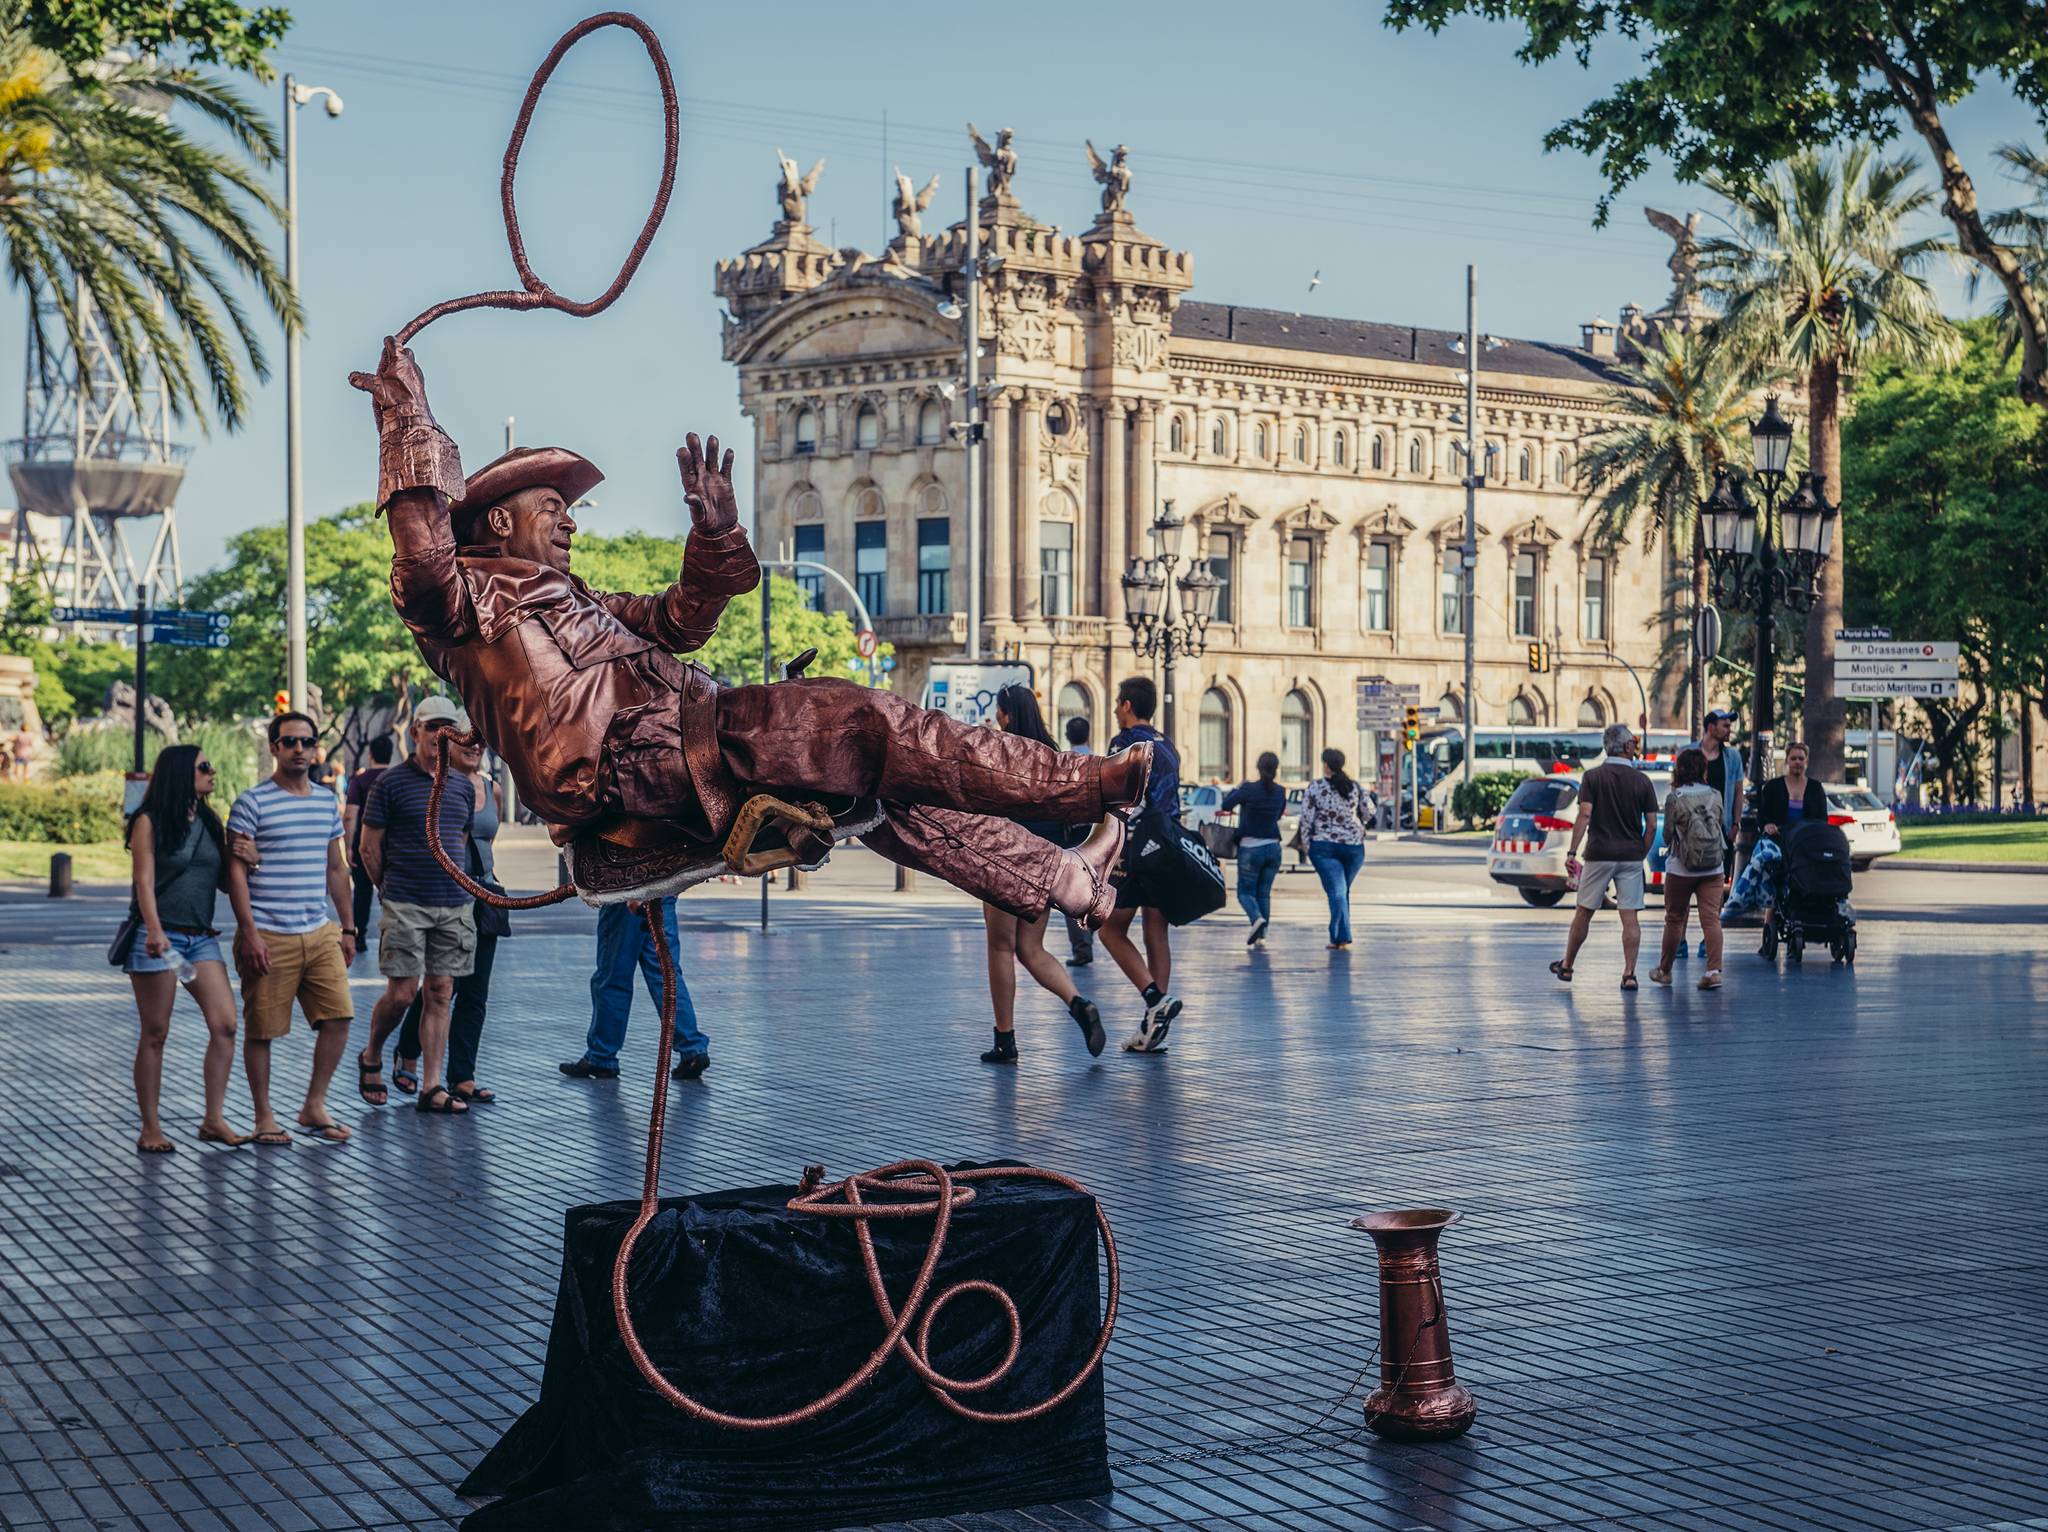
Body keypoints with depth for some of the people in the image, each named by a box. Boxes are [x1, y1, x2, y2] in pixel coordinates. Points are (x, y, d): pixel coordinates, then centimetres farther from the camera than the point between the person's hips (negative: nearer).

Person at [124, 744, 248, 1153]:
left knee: (225, 1025, -7)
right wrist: (154, 930, -25)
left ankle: (214, 1119, -1)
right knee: (155, 1034, -1)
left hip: (202, 938, 5)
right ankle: (150, 1127, 6)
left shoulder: (210, 823, 14)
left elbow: (224, 881, 18)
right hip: (159, 938, -5)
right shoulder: (150, 823, -2)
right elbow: (144, 881, -11)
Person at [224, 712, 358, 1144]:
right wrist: (249, 934, -14)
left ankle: (314, 1107, 12)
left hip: (320, 934, 5)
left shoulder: (327, 803, 13)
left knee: (339, 1017, -2)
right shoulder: (252, 803, -5)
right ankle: (264, 1118, 14)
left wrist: (347, 929, 17)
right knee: (261, 1029, 1)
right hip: (269, 938, -5)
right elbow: (236, 872, -8)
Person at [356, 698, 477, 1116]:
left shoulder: (463, 786, 11)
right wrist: (391, 890, 8)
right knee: (401, 993, -6)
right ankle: (370, 1058, 21)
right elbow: (370, 847, 1)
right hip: (404, 907, -4)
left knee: (440, 994, 3)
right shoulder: (391, 783, -3)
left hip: (454, 906, 4)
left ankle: (431, 1088, 5)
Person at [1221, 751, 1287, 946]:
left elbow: (1225, 805, -5)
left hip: (1250, 848, -4)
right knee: (1264, 892, 14)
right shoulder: (1280, 792, -1)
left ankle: (1257, 918, -23)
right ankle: (1261, 934, 8)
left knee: (1245, 891, 5)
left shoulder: (1249, 789, -15)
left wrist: (1236, 788, 11)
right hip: (1273, 848, 4)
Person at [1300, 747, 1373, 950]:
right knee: (1343, 890, 16)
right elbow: (1370, 812, 8)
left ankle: (1341, 937, -19)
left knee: (1336, 890, -7)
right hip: (1354, 845, 3)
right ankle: (1339, 936, 19)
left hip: (1324, 845, -3)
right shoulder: (1355, 787, 3)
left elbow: (1307, 817, -6)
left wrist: (1306, 843, 5)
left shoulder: (1315, 787, -6)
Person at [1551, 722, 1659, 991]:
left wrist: (1572, 852, -11)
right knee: (1630, 917, 1)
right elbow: (1651, 825, -1)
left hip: (1599, 855, 0)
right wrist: (1641, 854, 11)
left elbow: (1585, 815, -12)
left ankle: (1566, 966, 21)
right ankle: (1629, 974, -3)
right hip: (1631, 856, 1)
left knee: (1584, 912, 10)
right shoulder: (1642, 781, 1)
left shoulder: (1593, 777, -3)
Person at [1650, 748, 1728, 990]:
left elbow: (1667, 835, -4)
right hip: (1713, 868, 2)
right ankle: (1714, 971, -11)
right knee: (1711, 918, 0)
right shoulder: (1715, 795, 0)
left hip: (1680, 868, -2)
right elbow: (1719, 826, 8)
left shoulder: (1674, 798, -8)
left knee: (1674, 919, 10)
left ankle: (1664, 970, 22)